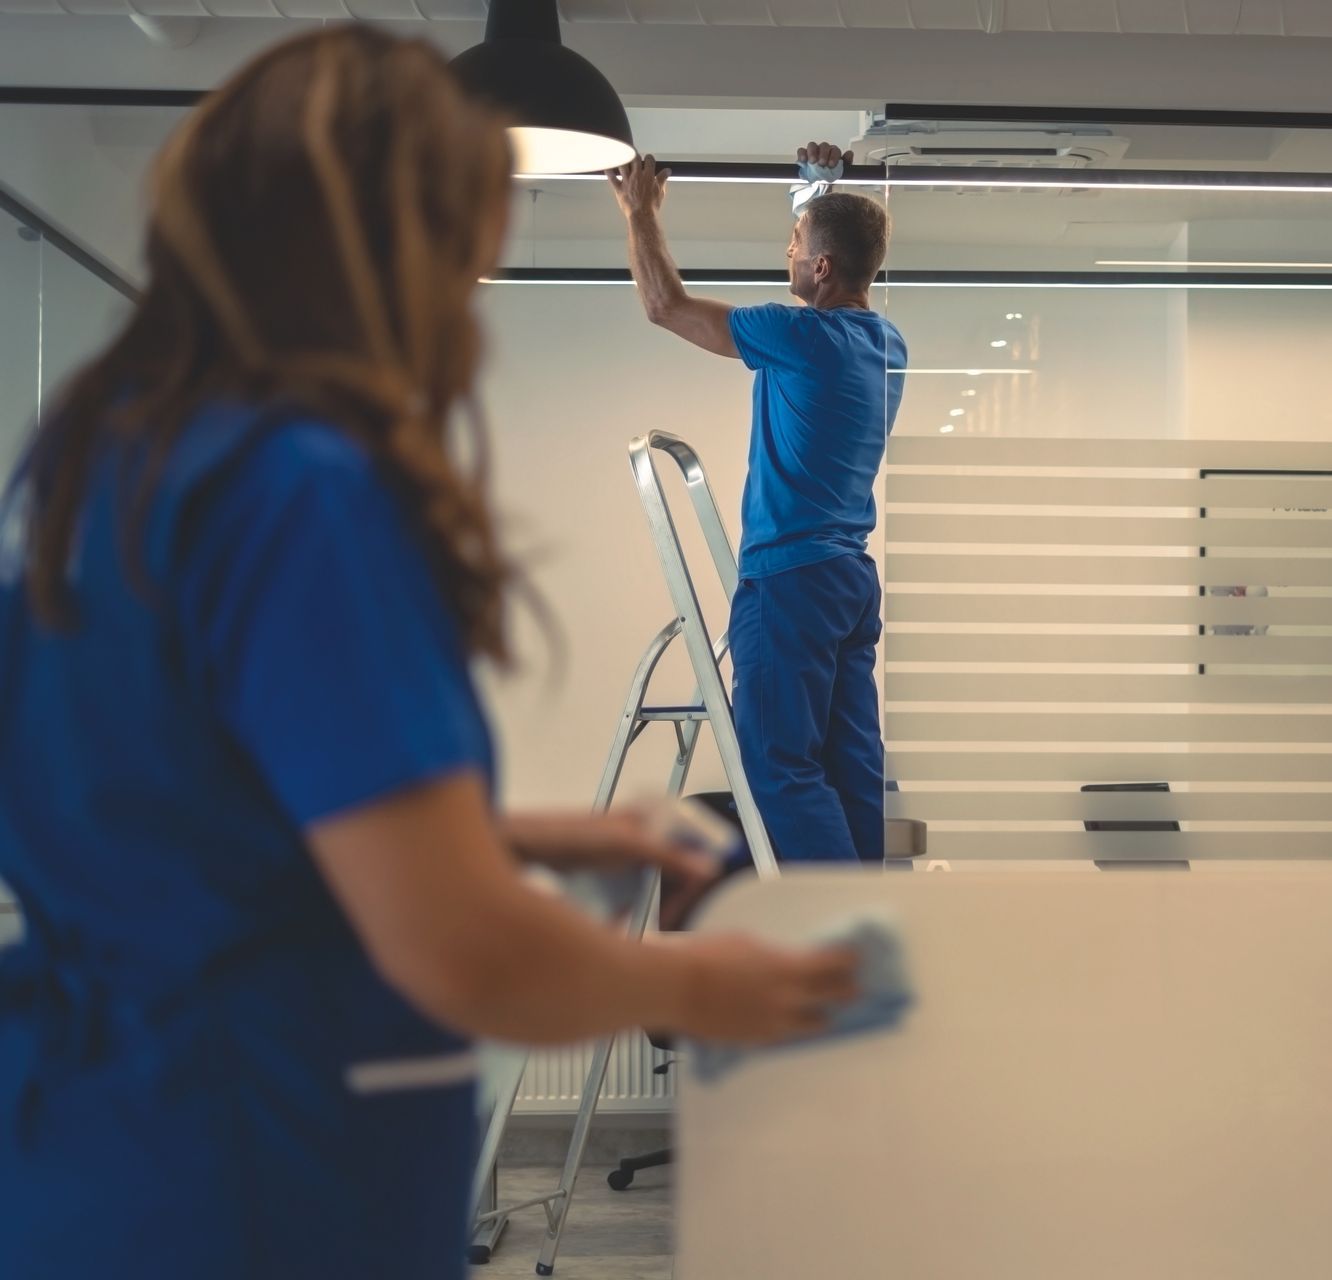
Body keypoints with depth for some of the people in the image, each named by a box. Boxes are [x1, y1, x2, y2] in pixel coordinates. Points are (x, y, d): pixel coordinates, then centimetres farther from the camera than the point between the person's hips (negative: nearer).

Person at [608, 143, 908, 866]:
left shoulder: (803, 337, -13)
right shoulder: (884, 341, 10)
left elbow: (665, 305, -4)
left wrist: (640, 212, 9)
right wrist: (827, 195, 37)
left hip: (789, 580, -9)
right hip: (852, 578, 9)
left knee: (780, 767, -6)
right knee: (853, 764, 10)